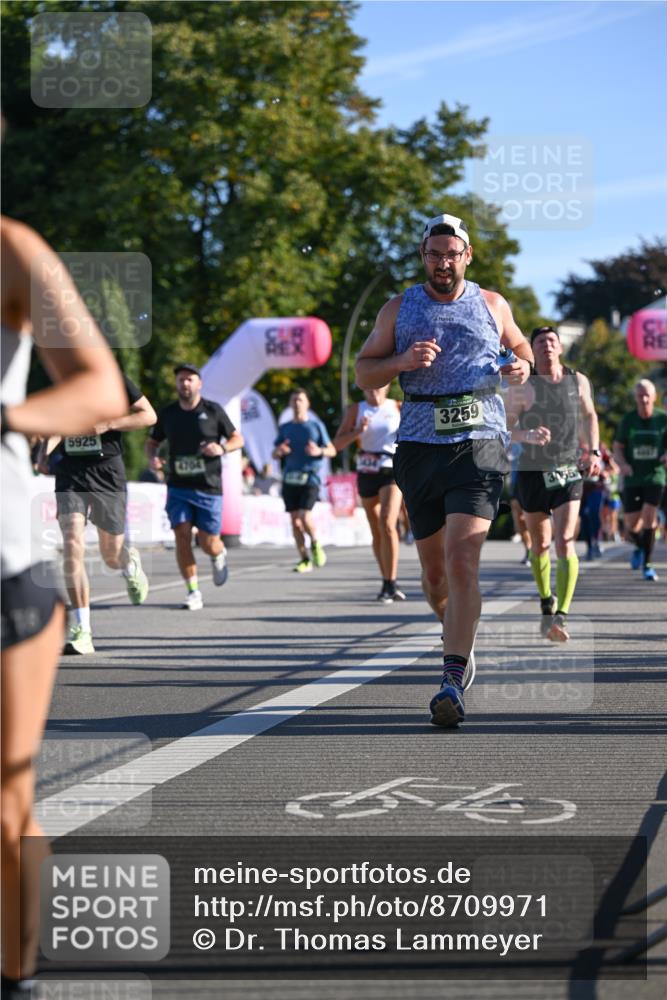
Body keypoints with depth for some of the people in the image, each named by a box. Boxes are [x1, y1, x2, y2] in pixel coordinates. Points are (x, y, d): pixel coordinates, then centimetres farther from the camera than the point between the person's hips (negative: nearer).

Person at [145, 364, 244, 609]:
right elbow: (152, 441, 18)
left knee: (207, 543, -2)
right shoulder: (168, 414, 6)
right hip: (178, 487, 2)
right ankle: (193, 592, -4)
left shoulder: (213, 411, 0)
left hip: (209, 488, -2)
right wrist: (152, 457, -5)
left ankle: (220, 556, 36)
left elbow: (238, 439, 6)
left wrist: (222, 447, -16)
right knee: (182, 536, -12)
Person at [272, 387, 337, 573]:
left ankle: (315, 544, 9)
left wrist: (319, 451, -13)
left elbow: (332, 450, 8)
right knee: (295, 521, 0)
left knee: (305, 516, -19)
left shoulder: (316, 425, 6)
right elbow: (275, 454, 19)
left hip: (310, 477, -4)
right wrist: (279, 451, -4)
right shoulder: (285, 428, 15)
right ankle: (305, 559, 9)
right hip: (290, 478, 4)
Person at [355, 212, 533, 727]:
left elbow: (519, 344, 28)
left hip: (480, 446, -2)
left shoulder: (492, 305, 10)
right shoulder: (399, 309, 9)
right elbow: (363, 372, 10)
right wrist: (402, 361, -10)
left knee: (462, 561, -18)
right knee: (435, 572, 8)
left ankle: (453, 681, -23)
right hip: (420, 448, 2)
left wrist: (522, 365, 4)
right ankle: (457, 630, 40)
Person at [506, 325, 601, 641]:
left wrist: (593, 452, 10)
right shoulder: (522, 387, -6)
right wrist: (526, 435, -26)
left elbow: (589, 416, 21)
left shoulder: (578, 382, 5)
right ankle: (547, 603, 34)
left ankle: (561, 616, -20)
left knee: (565, 543, -15)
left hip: (569, 473, 1)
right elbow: (505, 428, -6)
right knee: (540, 545, 11)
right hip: (532, 473, -1)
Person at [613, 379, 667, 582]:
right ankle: (639, 546, 37)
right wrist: (622, 464, -15)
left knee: (649, 516, -18)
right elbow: (617, 447, 6)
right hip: (632, 477, 1)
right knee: (631, 525, 0)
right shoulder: (628, 420, 1)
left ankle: (647, 564, -8)